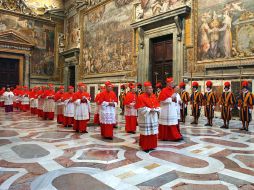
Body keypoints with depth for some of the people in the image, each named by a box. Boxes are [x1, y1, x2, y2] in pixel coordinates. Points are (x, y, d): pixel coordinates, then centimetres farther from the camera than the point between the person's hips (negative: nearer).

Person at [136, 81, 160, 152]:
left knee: (153, 132, 11)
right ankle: (145, 147, 12)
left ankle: (152, 146, 24)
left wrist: (154, 109, -12)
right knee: (146, 133, 0)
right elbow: (141, 109, -15)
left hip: (153, 118, 6)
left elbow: (158, 106, 9)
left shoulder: (154, 96, 9)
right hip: (145, 118, -6)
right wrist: (149, 109, -19)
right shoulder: (141, 97, -11)